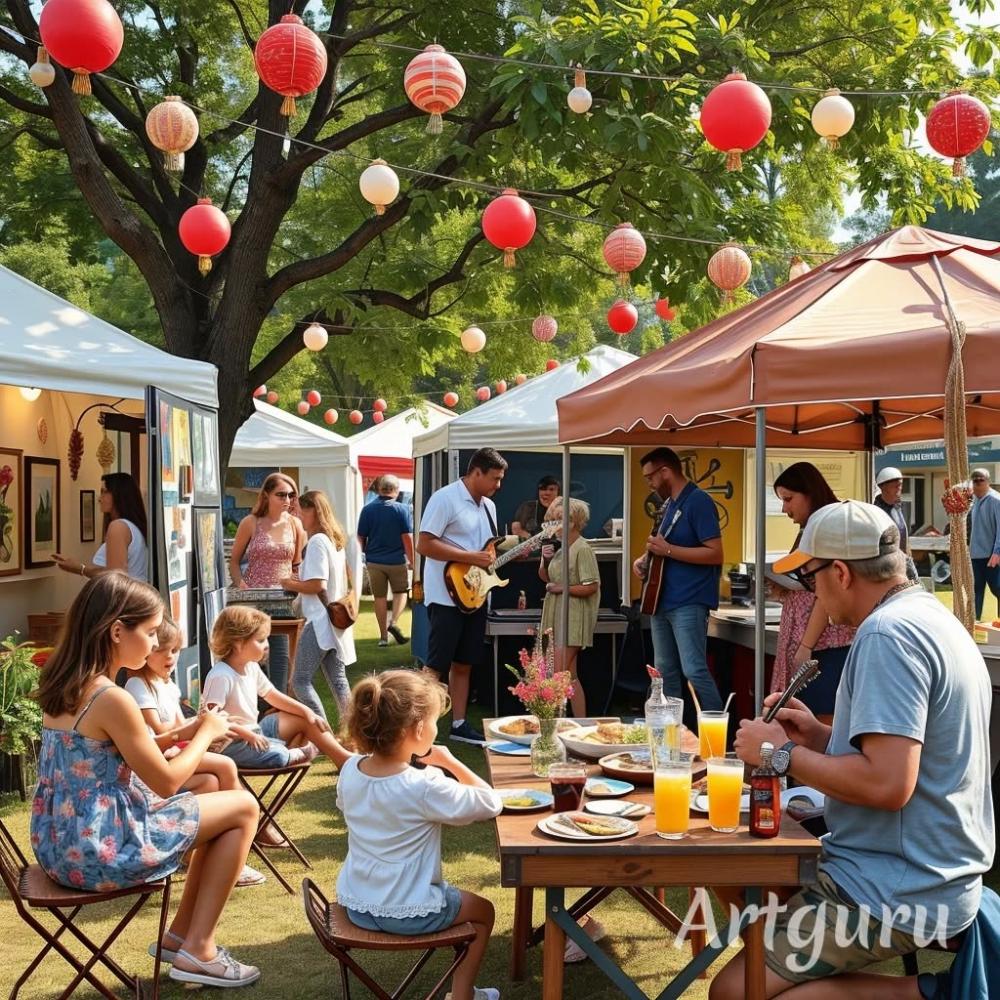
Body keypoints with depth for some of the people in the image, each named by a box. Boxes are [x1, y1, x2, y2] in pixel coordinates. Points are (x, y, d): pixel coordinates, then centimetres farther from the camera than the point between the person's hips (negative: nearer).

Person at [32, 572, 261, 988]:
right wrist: (206, 733, 1)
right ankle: (198, 952, 7)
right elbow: (166, 782, -13)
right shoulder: (112, 699, -23)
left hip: (62, 842, 9)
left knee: (216, 812, 22)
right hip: (100, 849, -9)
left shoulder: (63, 685, 6)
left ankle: (180, 935, 27)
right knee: (243, 808, 3)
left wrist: (192, 730, 12)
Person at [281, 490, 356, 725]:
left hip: (319, 621, -9)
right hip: (337, 619, 9)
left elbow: (318, 585, -21)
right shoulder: (336, 539, 13)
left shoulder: (317, 541, -15)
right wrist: (301, 581, 17)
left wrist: (292, 585, -5)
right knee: (338, 680, 11)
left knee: (301, 681, -5)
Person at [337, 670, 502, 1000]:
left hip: (355, 905, 7)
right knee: (482, 911, 22)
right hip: (406, 913, -7)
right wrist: (450, 762, -10)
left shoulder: (350, 770, -9)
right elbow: (490, 803, -18)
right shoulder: (424, 788, -28)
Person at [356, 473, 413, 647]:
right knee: (400, 591, 17)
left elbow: (361, 537, 0)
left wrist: (366, 553, 18)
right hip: (397, 560, -2)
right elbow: (407, 537, -12)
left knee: (380, 597, 11)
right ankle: (394, 622, -6)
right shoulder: (402, 509, -10)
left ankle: (383, 636, 13)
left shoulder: (368, 509, -4)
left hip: (374, 561, 2)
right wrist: (411, 560, -3)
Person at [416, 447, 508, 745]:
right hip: (447, 596, -8)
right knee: (436, 665, -6)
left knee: (463, 664, 13)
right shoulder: (445, 499, -13)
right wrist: (470, 557, -23)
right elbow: (424, 544, -19)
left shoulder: (488, 506, 13)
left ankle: (458, 724, 20)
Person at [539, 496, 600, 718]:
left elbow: (591, 587, -19)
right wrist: (545, 560, 2)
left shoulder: (582, 549, -13)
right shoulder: (562, 547, 12)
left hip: (573, 618, -9)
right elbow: (546, 577, 21)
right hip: (558, 615, 9)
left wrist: (560, 588, -13)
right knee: (569, 675, 10)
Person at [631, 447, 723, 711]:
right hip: (663, 600, 9)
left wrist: (668, 550, -18)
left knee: (694, 670, -14)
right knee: (665, 671, 12)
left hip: (689, 602, -9)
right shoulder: (670, 503, 16)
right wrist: (645, 558, 8)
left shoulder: (698, 501, -11)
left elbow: (715, 553, -18)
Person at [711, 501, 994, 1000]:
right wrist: (819, 735, 9)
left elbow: (888, 784, -29)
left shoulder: (886, 634, -20)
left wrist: (784, 753, -16)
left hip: (899, 893, -11)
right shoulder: (931, 616, 12)